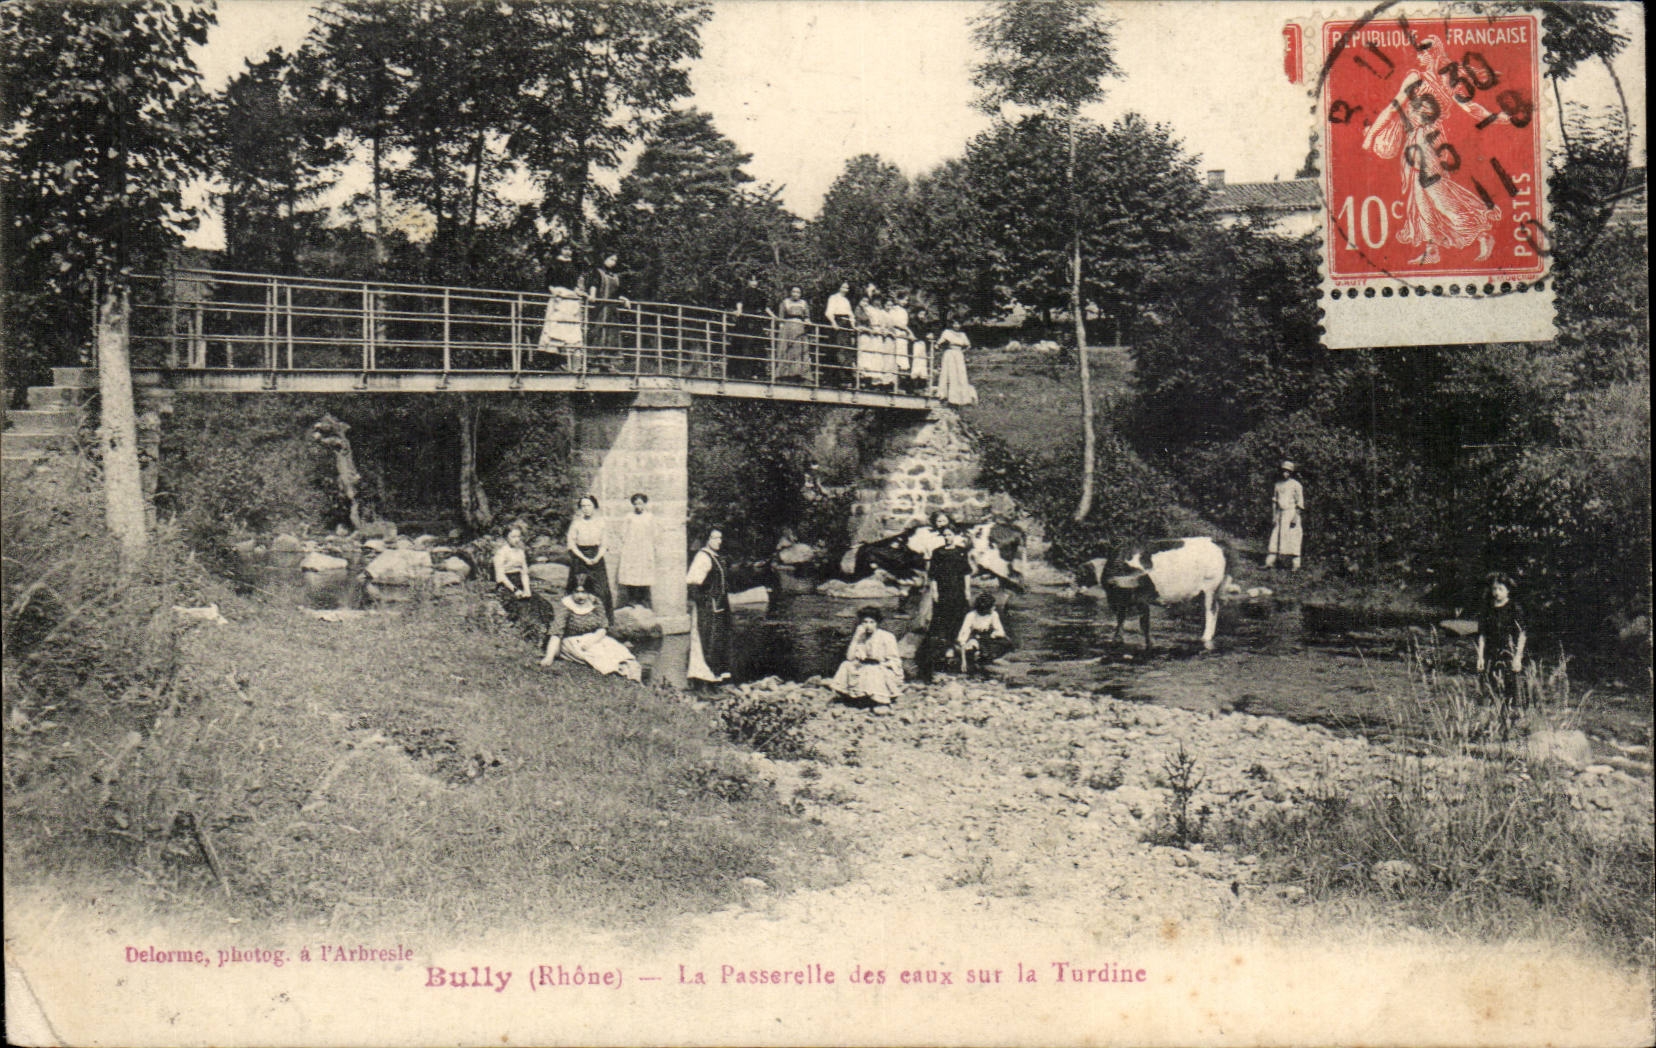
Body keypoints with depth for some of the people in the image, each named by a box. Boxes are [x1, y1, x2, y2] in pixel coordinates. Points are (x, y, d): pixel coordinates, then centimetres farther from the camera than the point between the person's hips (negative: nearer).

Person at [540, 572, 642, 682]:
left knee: (616, 647, -25)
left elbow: (603, 628, -2)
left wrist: (592, 641, -22)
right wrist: (549, 657, -30)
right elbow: (556, 632, -20)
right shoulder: (565, 605, -11)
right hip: (573, 642, -3)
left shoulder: (595, 602, 0)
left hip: (595, 638, 3)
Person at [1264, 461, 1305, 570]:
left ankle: (1295, 565, -4)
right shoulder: (1278, 484, 12)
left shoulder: (1296, 485, -3)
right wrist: (1273, 516, 8)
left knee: (1292, 539, -6)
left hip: (1291, 513, -5)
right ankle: (1270, 562, 1)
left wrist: (1295, 517, -12)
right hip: (1279, 514, 5)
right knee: (1274, 537, 0)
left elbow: (1300, 503, -4)